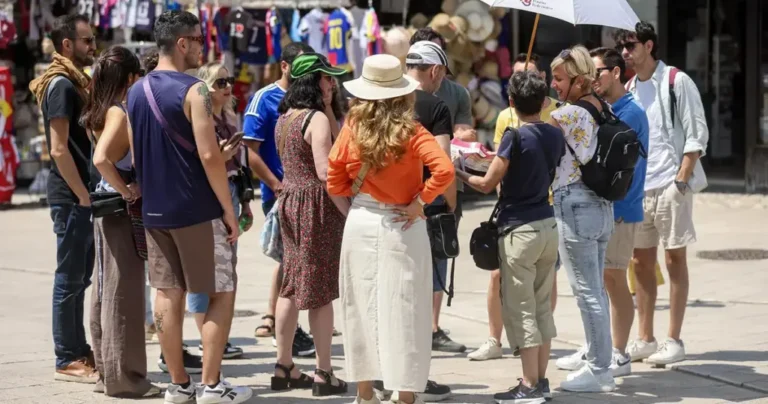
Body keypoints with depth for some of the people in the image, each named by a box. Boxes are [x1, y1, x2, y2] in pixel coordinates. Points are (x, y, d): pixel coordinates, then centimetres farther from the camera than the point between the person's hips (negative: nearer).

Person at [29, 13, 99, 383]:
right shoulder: (60, 85, -13)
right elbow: (59, 149, -19)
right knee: (69, 279, -4)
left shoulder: (75, 83, 15)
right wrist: (83, 196, -18)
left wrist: (89, 193, 12)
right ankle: (68, 361, 0)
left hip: (82, 195, 9)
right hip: (71, 197, -9)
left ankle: (79, 351, 20)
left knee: (80, 278, 13)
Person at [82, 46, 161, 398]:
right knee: (123, 291, -5)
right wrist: (126, 192, -21)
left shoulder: (102, 113, 10)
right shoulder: (120, 113, -16)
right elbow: (101, 159, -30)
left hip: (109, 207, 9)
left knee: (108, 288, 13)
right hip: (122, 209, -9)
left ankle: (108, 369, 20)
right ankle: (124, 376, -1)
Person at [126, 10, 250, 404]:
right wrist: (228, 209, -12)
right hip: (196, 212, -7)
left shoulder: (137, 91, 8)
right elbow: (208, 156, -19)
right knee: (221, 293, 2)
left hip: (155, 211, 7)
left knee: (168, 295, 11)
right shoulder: (192, 91, -15)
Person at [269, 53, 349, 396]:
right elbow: (325, 172, -22)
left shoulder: (284, 119, 12)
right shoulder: (317, 119, -14)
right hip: (316, 205, -8)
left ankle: (283, 368, 18)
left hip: (289, 201, 8)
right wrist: (348, 212, -17)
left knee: (291, 286, 14)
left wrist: (328, 108, 10)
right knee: (321, 291, -2)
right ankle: (324, 374, 2)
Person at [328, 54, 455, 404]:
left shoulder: (352, 129, -3)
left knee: (362, 309, 12)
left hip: (360, 224, 3)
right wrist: (420, 202, -12)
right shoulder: (411, 132, -11)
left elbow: (335, 183, 1)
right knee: (402, 311, 3)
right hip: (401, 228, -3)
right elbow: (444, 170, -23)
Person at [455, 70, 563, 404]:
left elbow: (487, 184, -11)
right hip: (548, 225, 7)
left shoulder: (514, 137, -15)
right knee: (542, 306, 13)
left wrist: (460, 174, 7)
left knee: (520, 309, -1)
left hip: (520, 229, -7)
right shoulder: (555, 136, 4)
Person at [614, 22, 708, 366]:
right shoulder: (628, 89, 13)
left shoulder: (676, 82, -5)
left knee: (675, 259, -1)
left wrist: (682, 179, -15)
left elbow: (697, 134, -8)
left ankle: (674, 341, 2)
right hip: (637, 187, 6)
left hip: (670, 185, -6)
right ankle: (644, 340, 15)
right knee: (641, 262, 8)